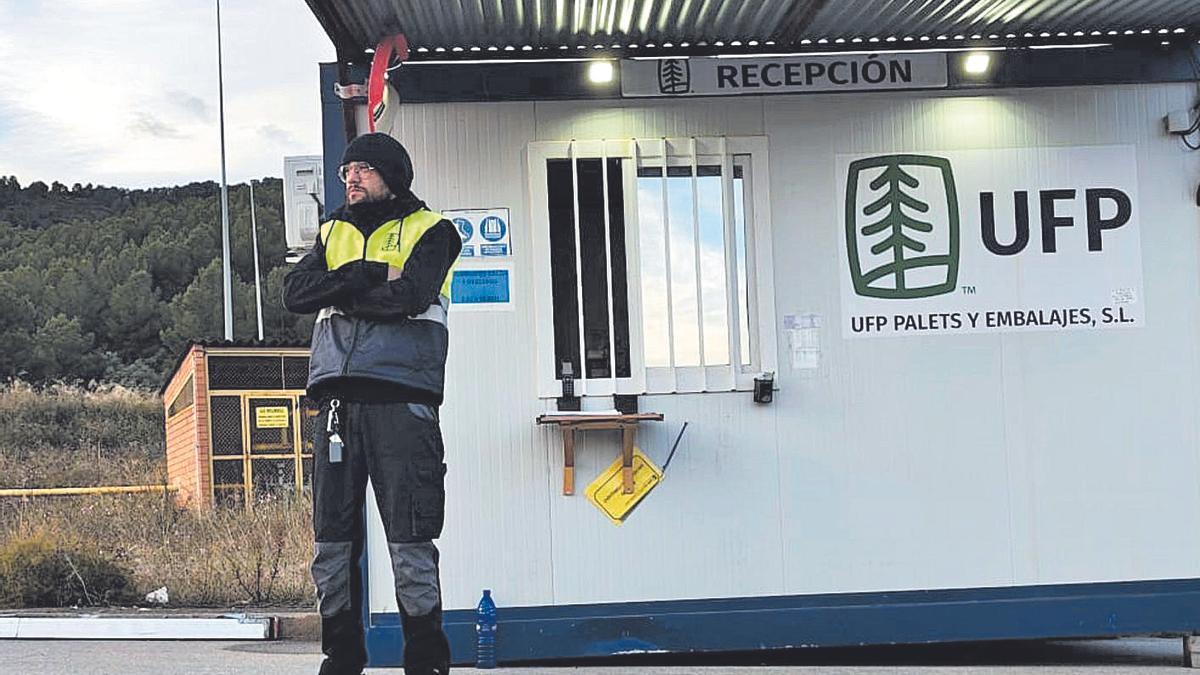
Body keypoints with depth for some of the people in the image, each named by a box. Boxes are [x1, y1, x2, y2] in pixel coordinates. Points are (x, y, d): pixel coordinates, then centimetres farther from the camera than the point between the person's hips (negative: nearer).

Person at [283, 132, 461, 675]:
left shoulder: (429, 231, 7)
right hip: (337, 400, 5)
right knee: (331, 544, 5)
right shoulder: (333, 233, 22)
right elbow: (295, 293, 4)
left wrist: (337, 292, -1)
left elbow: (409, 296, -11)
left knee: (411, 546, -5)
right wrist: (367, 275, -7)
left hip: (401, 400, -5)